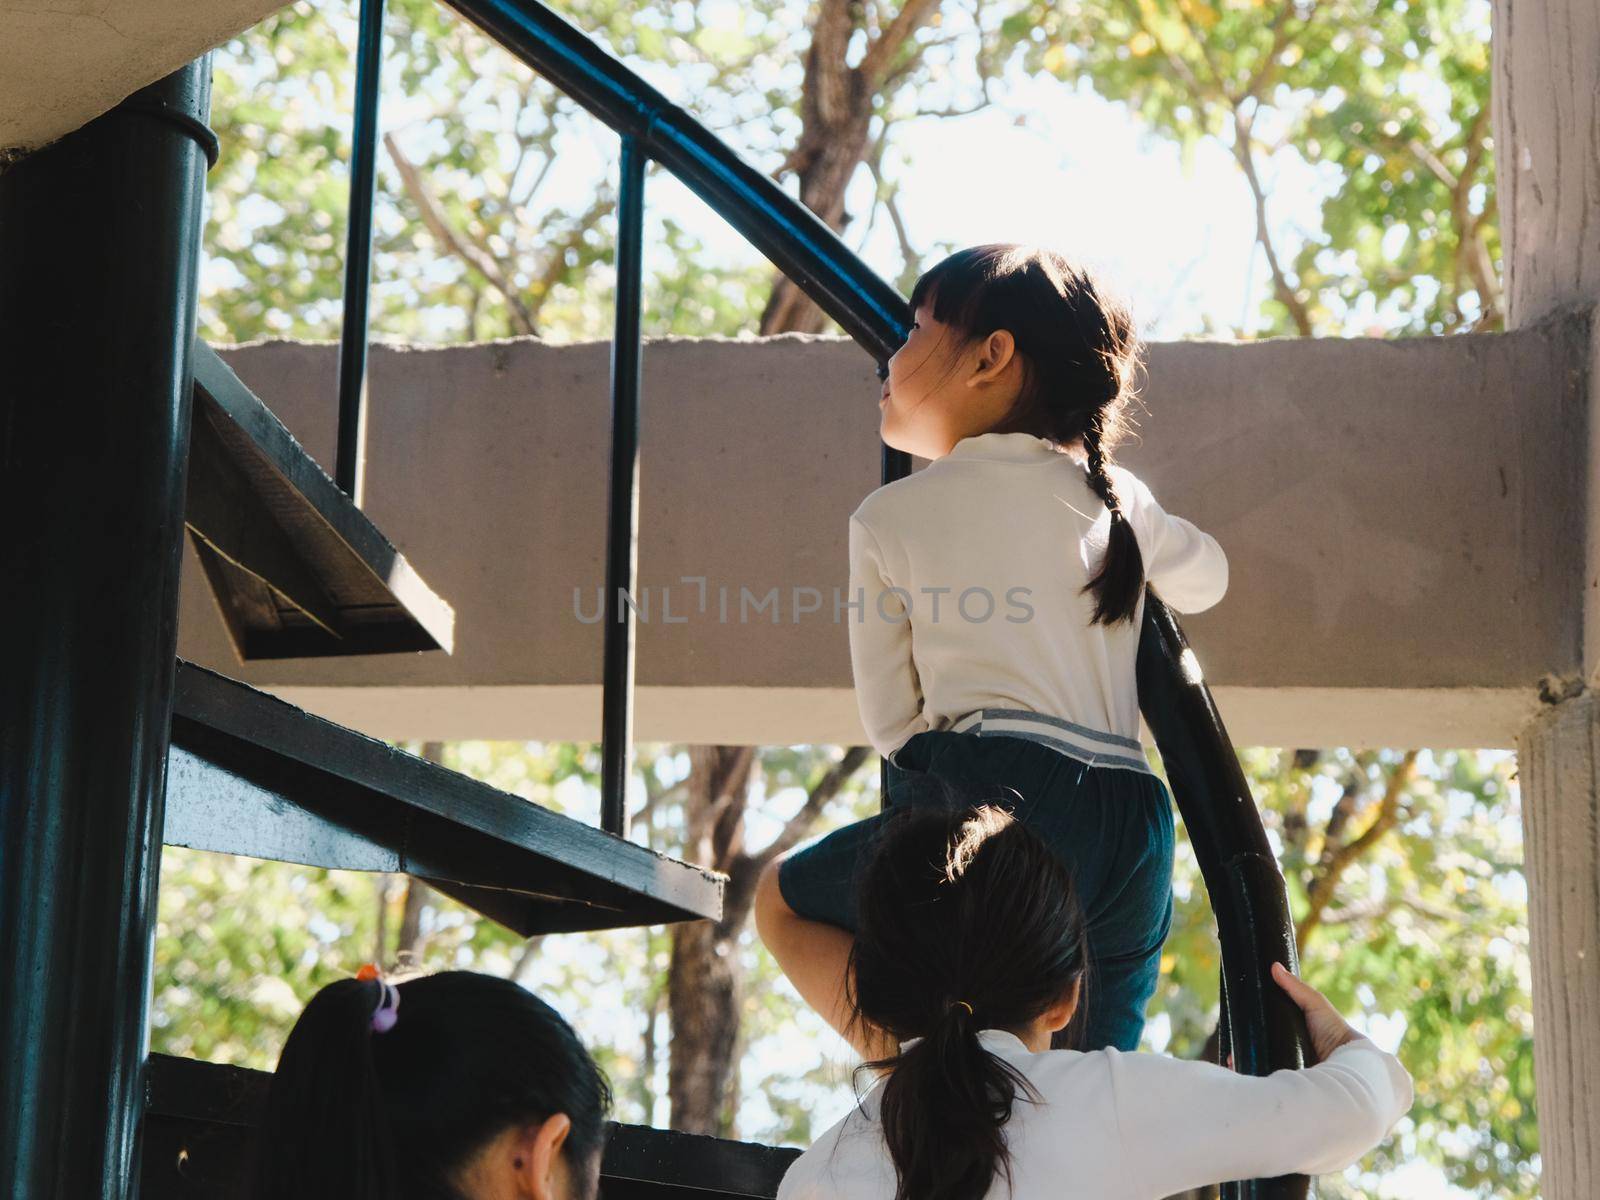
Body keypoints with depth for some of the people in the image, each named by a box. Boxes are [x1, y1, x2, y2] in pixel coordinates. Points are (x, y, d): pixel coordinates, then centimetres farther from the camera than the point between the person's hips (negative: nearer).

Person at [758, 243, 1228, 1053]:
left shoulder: (891, 515, 7)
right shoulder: (1119, 499, 16)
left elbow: (890, 721, 10)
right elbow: (1205, 582, 39)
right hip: (1135, 840, 5)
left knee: (784, 899, 19)